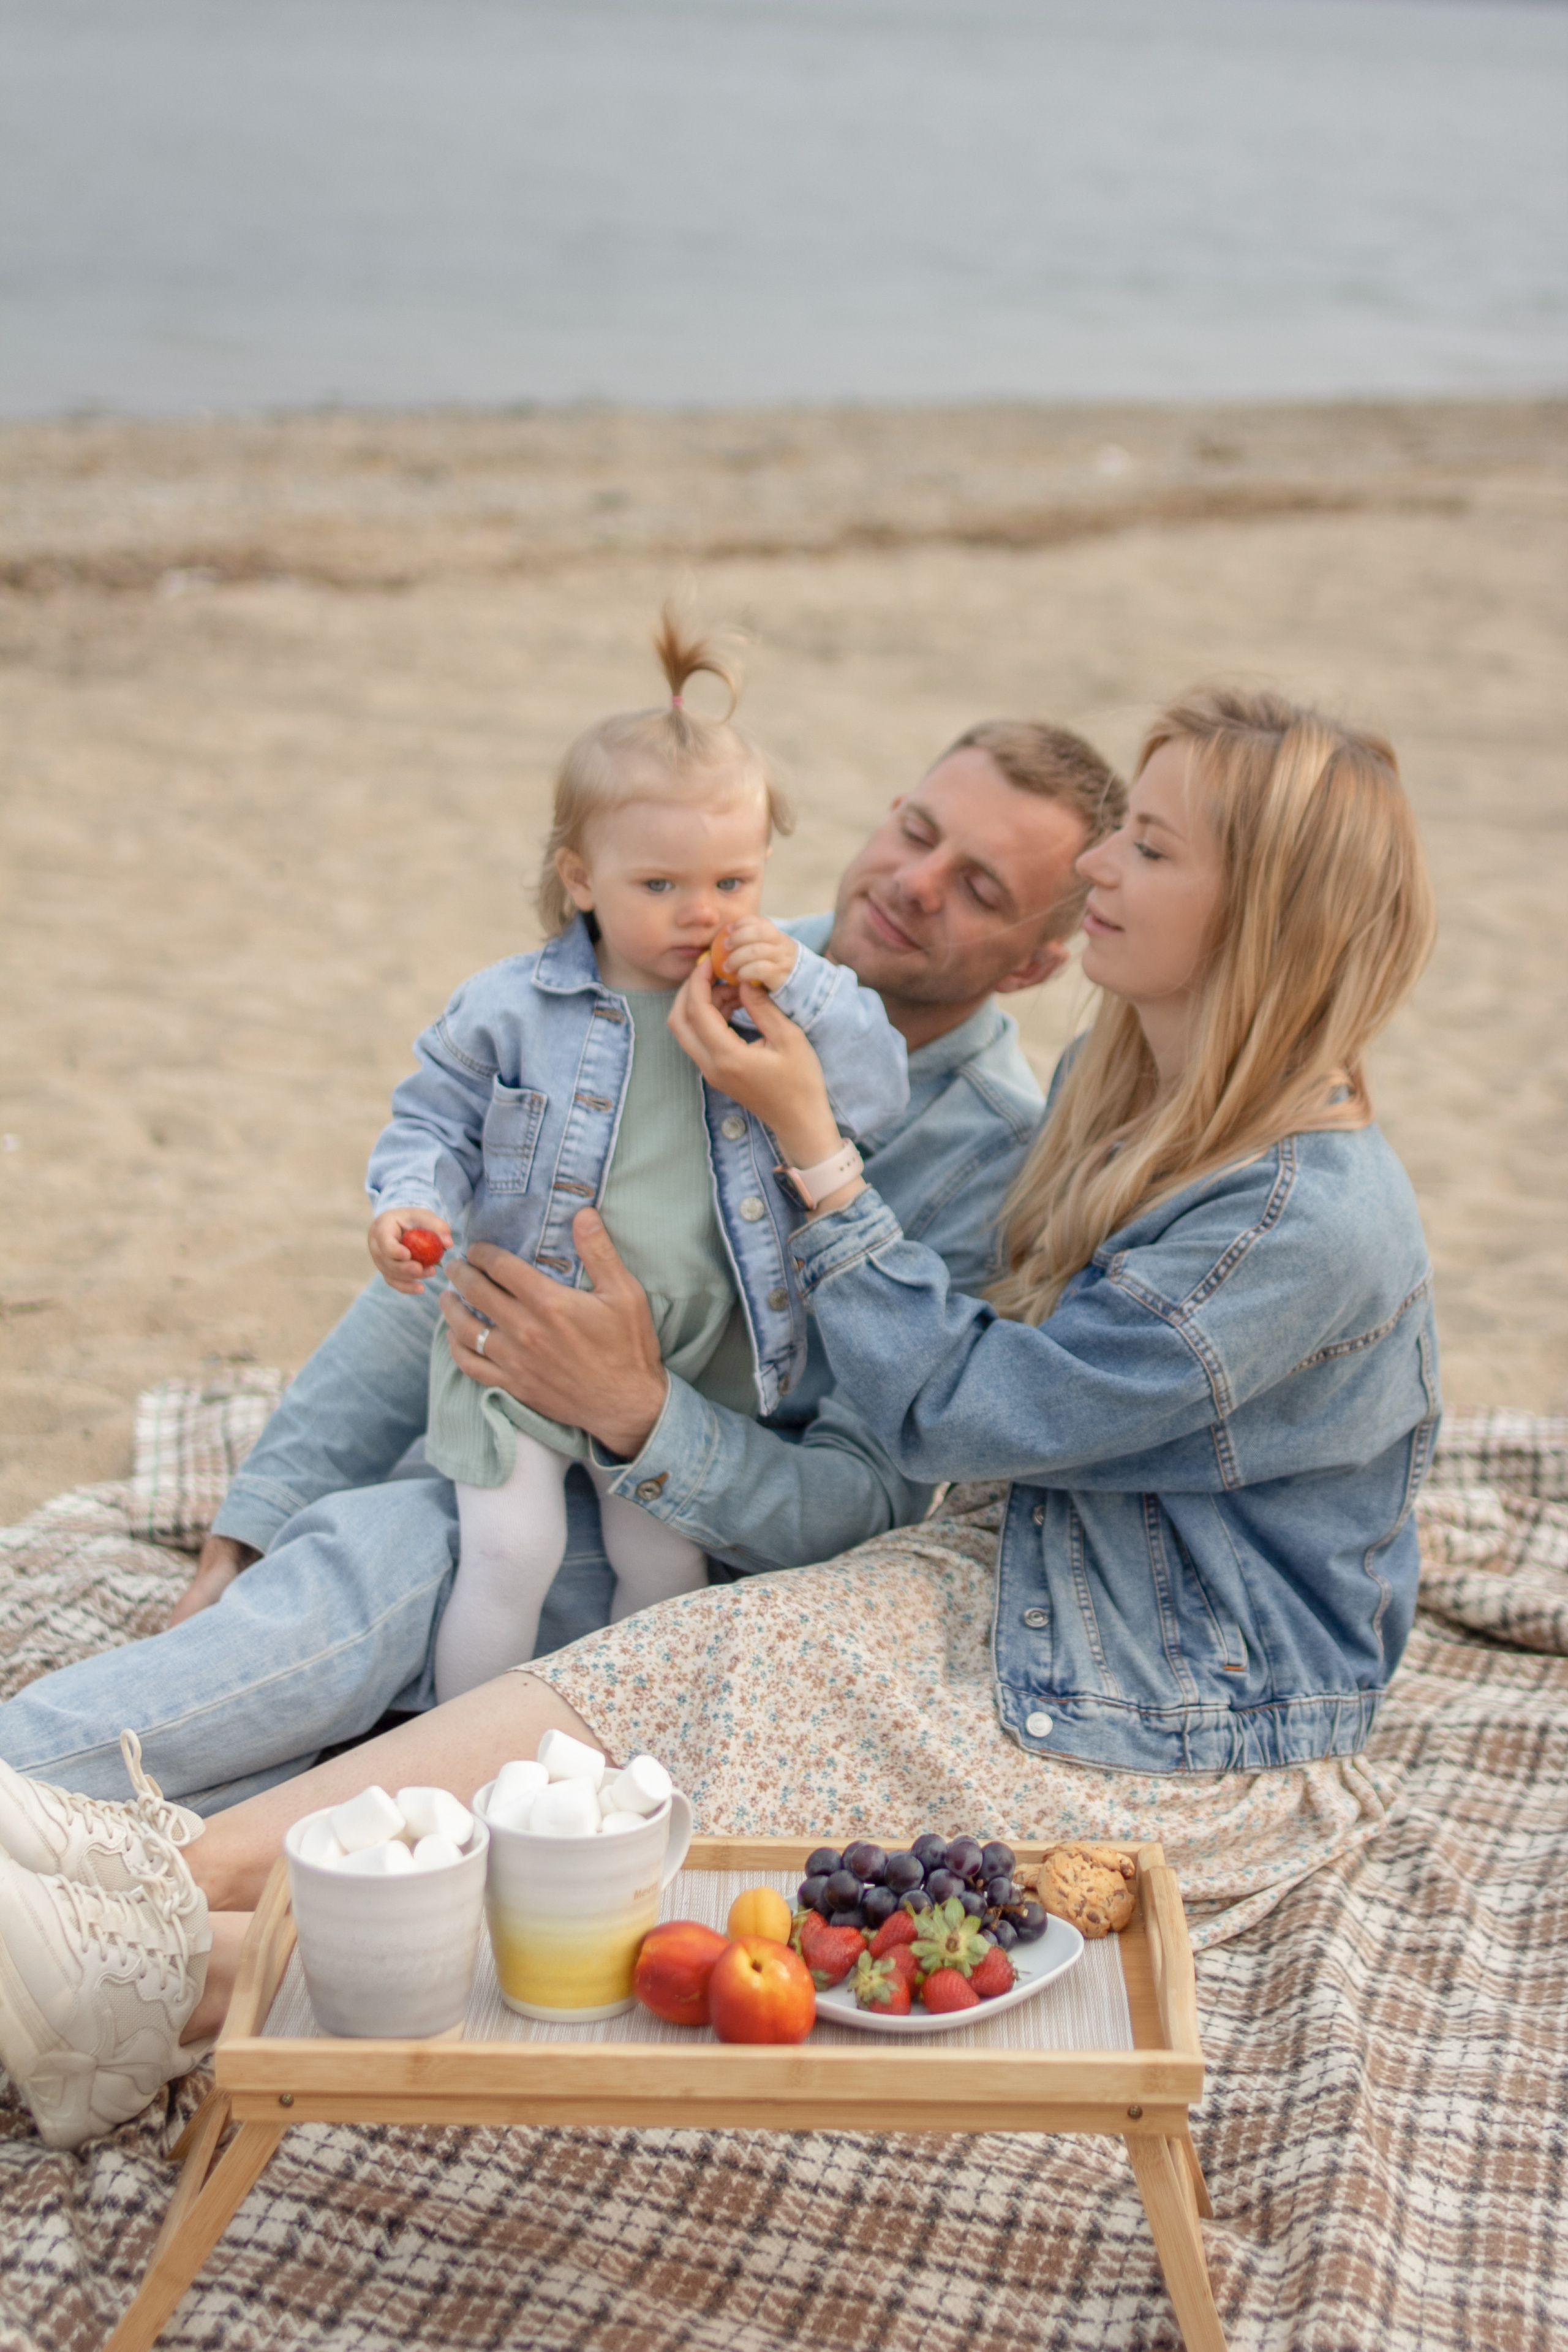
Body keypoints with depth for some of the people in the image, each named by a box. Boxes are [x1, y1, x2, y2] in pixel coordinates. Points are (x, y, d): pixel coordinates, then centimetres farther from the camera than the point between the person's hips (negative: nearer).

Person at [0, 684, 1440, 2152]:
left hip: (1183, 1736, -8)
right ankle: (183, 1870, -26)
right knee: (657, 1680, -15)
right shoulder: (1118, 1091, 6)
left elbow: (956, 1411, -18)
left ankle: (200, 1983, -26)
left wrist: (806, 1136, -13)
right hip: (1024, 1577, 8)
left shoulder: (1309, 1219, -23)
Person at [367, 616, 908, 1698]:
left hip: (694, 1356, 2)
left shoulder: (783, 993, -1)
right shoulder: (512, 1011, -7)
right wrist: (410, 1203, -18)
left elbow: (880, 1096, -8)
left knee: (666, 1565, 10)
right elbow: (436, 1120, 2)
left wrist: (807, 991, -21)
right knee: (511, 1554, -7)